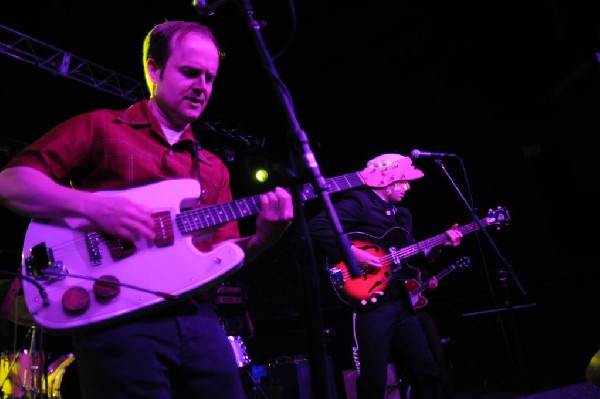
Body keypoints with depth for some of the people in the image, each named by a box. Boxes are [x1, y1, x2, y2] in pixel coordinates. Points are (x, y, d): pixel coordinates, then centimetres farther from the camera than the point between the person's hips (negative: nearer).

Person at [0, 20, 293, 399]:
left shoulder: (213, 167, 18)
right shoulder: (101, 127, 5)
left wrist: (262, 239, -7)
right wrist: (91, 205, -17)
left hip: (198, 318, 5)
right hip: (118, 319, -4)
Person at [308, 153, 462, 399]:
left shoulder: (402, 213, 21)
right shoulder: (358, 202, -6)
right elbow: (317, 227, -20)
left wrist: (440, 244, 11)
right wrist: (352, 253, -24)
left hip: (402, 301, 8)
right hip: (371, 302, -8)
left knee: (427, 371, 13)